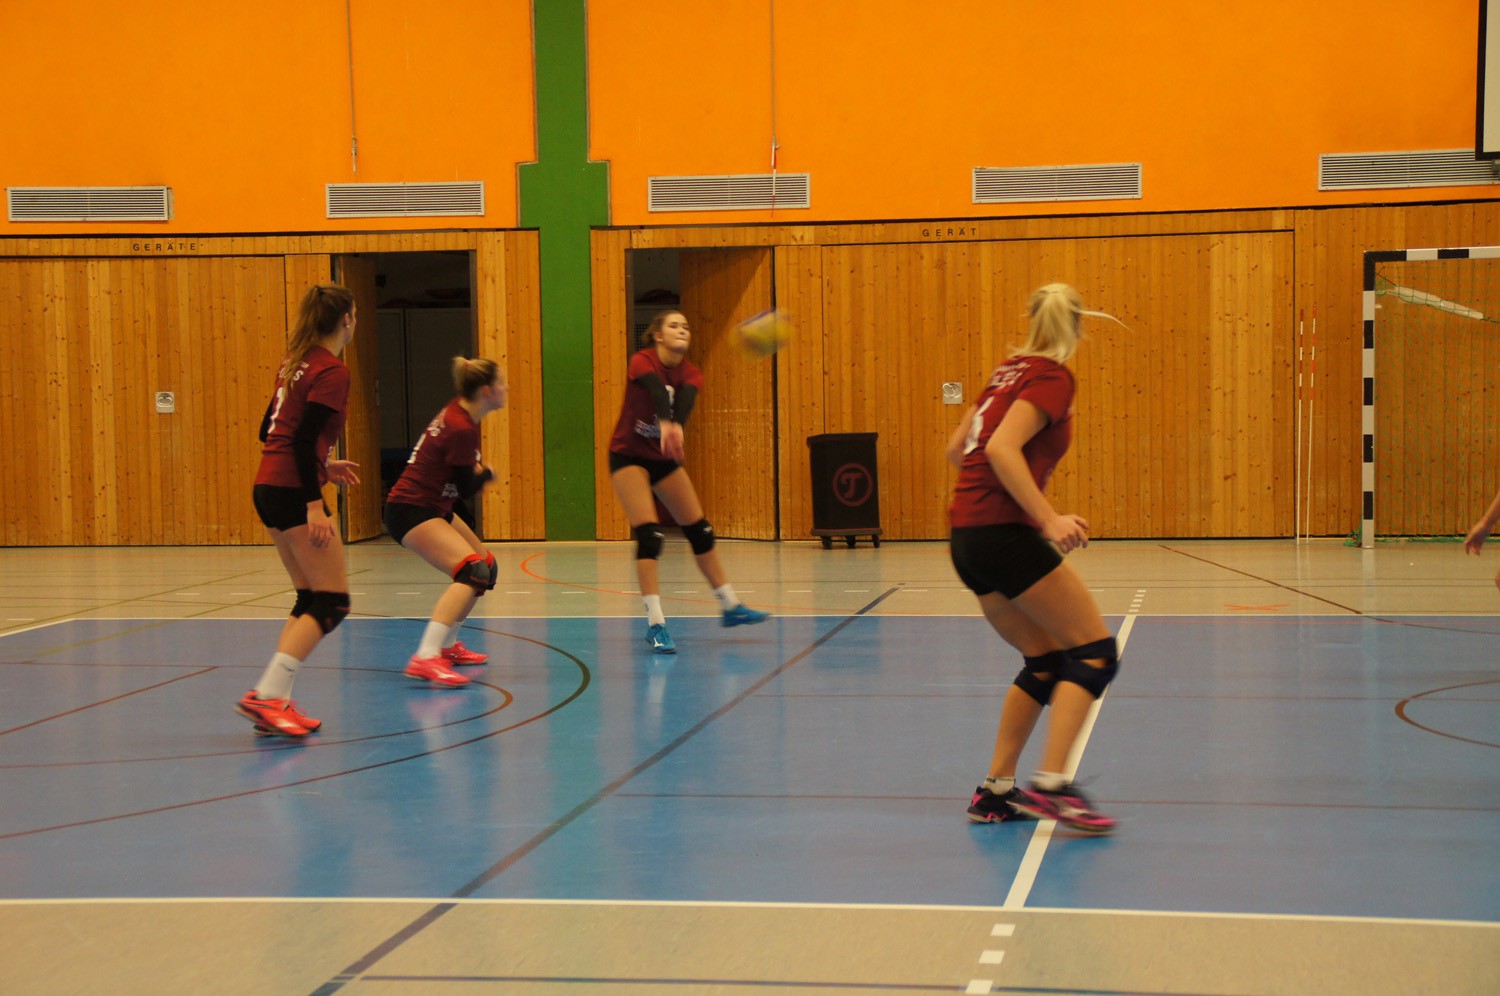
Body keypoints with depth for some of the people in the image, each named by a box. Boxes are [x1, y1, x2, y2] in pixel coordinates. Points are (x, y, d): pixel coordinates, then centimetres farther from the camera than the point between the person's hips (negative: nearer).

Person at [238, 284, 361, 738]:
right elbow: (304, 439, -19)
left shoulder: (295, 363, 16)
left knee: (310, 598, 15)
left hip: (269, 487, 9)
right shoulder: (332, 372, -11)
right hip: (292, 492, -9)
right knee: (332, 602, -5)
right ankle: (266, 696, -15)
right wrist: (314, 504, -20)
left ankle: (274, 701, 10)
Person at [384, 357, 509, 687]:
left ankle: (447, 645, 35)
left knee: (486, 565, 23)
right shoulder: (462, 430, -22)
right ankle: (426, 658, -39)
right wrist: (486, 474, 5)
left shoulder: (455, 413, 8)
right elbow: (466, 488, -14)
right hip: (410, 512, -11)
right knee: (473, 570, -28)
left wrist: (476, 472, 5)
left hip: (433, 508, 11)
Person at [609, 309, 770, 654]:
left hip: (665, 458, 6)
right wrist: (666, 424, -62)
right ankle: (655, 624, -16)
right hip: (628, 457, -6)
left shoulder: (690, 374, -7)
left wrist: (675, 427, -54)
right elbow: (658, 392, -41)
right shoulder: (642, 362, -19)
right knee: (649, 535, -19)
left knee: (700, 531, 9)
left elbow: (684, 401, -31)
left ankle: (729, 606, 23)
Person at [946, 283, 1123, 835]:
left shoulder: (1010, 370, 17)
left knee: (1046, 660, 16)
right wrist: (1048, 519, -24)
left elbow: (957, 448, 20)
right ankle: (1050, 784, -16)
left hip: (969, 536, 9)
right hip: (1003, 533, -9)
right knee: (1095, 652, -5)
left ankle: (995, 790, 14)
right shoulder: (1051, 378, -7)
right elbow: (1001, 448, -20)